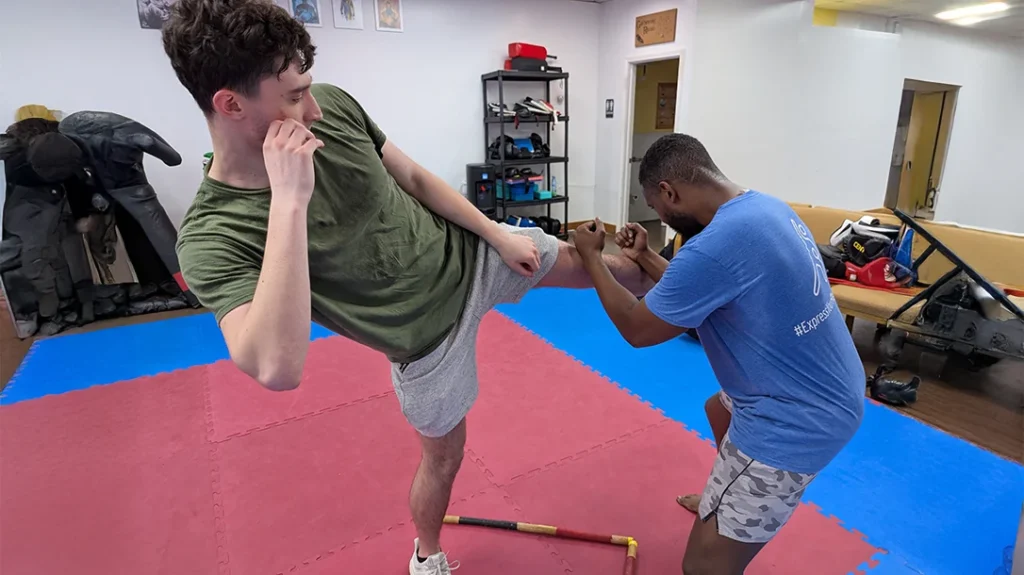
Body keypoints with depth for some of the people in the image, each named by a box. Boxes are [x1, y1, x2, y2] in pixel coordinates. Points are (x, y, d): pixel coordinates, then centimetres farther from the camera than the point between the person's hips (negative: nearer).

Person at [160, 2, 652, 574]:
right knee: (444, 457, 20)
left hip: (472, 253, 4)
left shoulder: (333, 105, -14)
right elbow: (277, 369, -42)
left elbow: (415, 179, 0)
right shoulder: (214, 236, -26)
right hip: (429, 338, -3)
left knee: (613, 268, 13)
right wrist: (289, 200, -43)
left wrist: (497, 233, -2)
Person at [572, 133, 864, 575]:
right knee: (720, 409, 38)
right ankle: (726, 501, 62)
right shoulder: (765, 206, -1)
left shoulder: (713, 247, -31)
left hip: (795, 421, -10)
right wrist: (645, 258, 10)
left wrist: (591, 258, -4)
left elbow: (637, 329, -15)